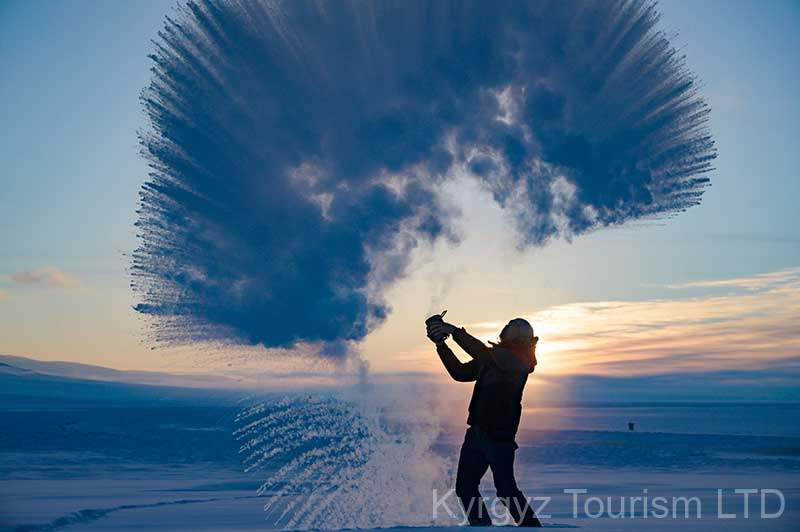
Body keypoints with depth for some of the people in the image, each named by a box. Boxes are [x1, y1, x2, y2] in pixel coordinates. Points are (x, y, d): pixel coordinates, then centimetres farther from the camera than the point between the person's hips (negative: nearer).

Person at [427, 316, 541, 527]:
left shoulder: (518, 359, -9)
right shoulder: (493, 355, 16)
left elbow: (484, 354, -26)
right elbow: (460, 372, 16)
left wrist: (455, 331, -24)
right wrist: (441, 345, 6)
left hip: (499, 436, -8)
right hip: (477, 432, 8)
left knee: (506, 490, -11)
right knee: (465, 487, 6)